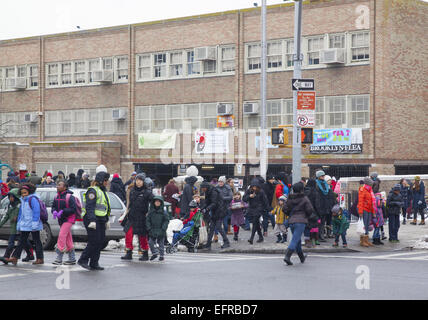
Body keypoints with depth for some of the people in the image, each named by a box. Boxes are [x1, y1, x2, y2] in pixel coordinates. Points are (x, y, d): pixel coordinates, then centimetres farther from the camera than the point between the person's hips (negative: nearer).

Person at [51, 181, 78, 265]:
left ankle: (59, 258, -18)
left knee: (61, 236, -18)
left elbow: (73, 209, -19)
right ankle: (72, 259, 18)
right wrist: (54, 211, -7)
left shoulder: (69, 197, -14)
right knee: (68, 240, 12)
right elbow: (53, 206, 16)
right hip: (61, 220, 8)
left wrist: (62, 212, -25)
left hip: (68, 219, -8)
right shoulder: (56, 197, 10)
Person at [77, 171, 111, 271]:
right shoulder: (93, 191, -11)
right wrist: (92, 221, -28)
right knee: (94, 241, -12)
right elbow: (89, 207, -20)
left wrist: (107, 221, 24)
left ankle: (94, 263, 11)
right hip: (92, 219, -9)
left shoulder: (103, 191, 20)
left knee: (101, 242, 6)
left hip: (101, 220, 9)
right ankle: (83, 260, -1)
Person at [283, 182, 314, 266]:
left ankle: (302, 257, 33)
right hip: (301, 222, -5)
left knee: (297, 240, 19)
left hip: (291, 221, 5)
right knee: (295, 240, -9)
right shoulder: (304, 199, -5)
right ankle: (287, 257, -23)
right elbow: (310, 210, -6)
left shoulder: (290, 199, 6)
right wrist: (307, 216, 14)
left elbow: (285, 209, 6)